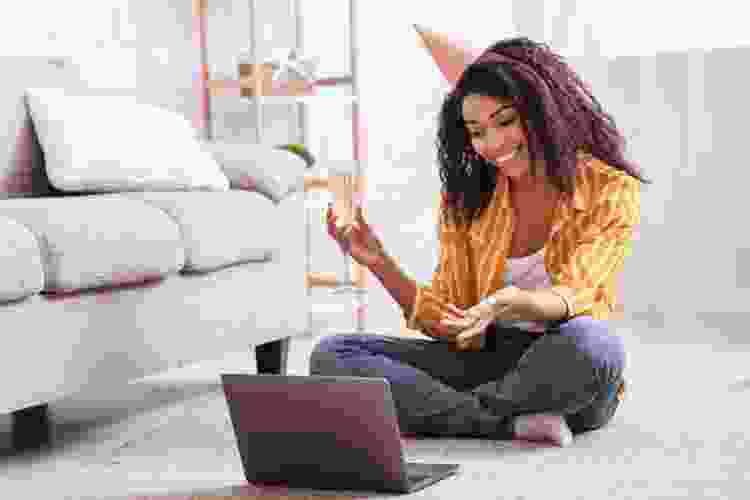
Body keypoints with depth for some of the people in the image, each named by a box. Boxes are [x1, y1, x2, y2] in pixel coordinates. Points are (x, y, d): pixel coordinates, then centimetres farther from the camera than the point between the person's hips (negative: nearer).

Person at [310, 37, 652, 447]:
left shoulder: (611, 191, -5)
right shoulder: (467, 200, 5)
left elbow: (570, 298, -19)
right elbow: (451, 324, 1)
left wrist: (511, 301, -41)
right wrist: (379, 263, -13)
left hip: (569, 374, -3)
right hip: (487, 363, 3)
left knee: (590, 342, -40)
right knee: (331, 356, -15)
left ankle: (436, 414, -17)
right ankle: (513, 424, -24)